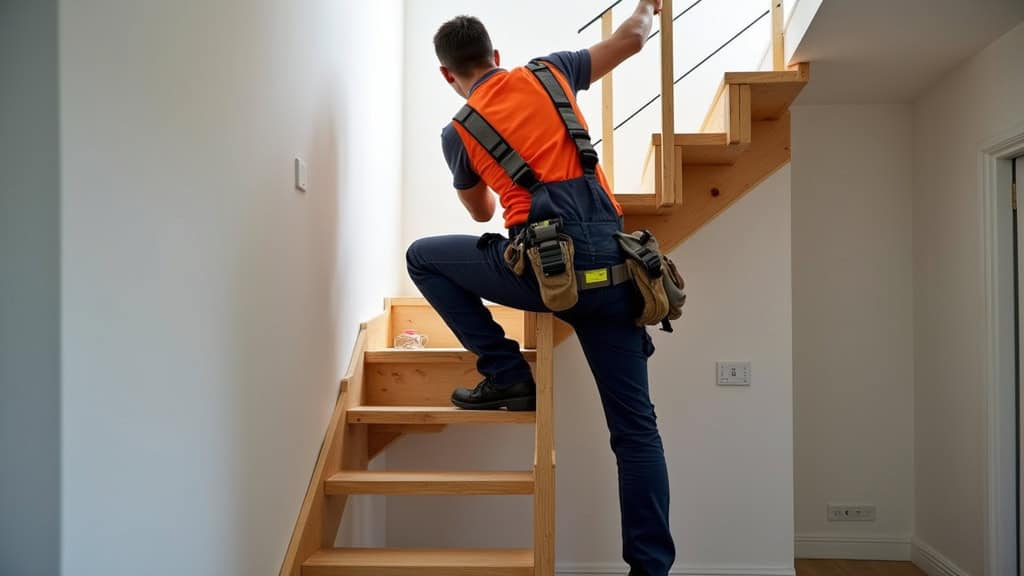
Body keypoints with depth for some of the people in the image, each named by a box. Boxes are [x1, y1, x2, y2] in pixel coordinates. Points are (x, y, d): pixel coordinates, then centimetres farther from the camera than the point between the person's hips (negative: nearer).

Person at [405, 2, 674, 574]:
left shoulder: (458, 132, 14)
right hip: (612, 262, 3)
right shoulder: (547, 73, 17)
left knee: (423, 257, 20)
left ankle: (506, 375, 15)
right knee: (635, 426, 11)